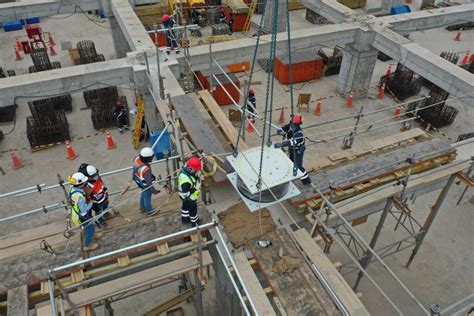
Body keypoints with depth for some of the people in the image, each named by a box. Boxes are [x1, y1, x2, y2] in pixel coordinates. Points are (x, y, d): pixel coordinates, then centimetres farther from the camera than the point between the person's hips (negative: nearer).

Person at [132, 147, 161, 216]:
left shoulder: (137, 158, -23)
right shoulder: (146, 169, -43)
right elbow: (148, 182, -30)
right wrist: (153, 190, -15)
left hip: (138, 179, 7)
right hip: (145, 184, -7)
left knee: (144, 193, 33)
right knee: (147, 196, 21)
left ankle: (143, 207, 58)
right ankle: (149, 211, 48)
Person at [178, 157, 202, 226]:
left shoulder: (186, 169, -21)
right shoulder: (186, 180, -46)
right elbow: (186, 194, -36)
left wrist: (198, 178, -14)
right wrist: (196, 188, -32)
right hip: (189, 198, -7)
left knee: (186, 206, 32)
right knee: (193, 209, 21)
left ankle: (185, 219, 59)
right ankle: (195, 222, 49)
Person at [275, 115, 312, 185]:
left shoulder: (299, 133, -36)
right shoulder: (290, 126, -16)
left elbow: (292, 142, -50)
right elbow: (279, 130, -17)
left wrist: (280, 144, -61)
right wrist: (282, 132, -41)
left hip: (298, 151, -7)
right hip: (292, 149, 7)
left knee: (298, 166, 0)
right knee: (291, 163, 26)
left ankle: (306, 180, 20)